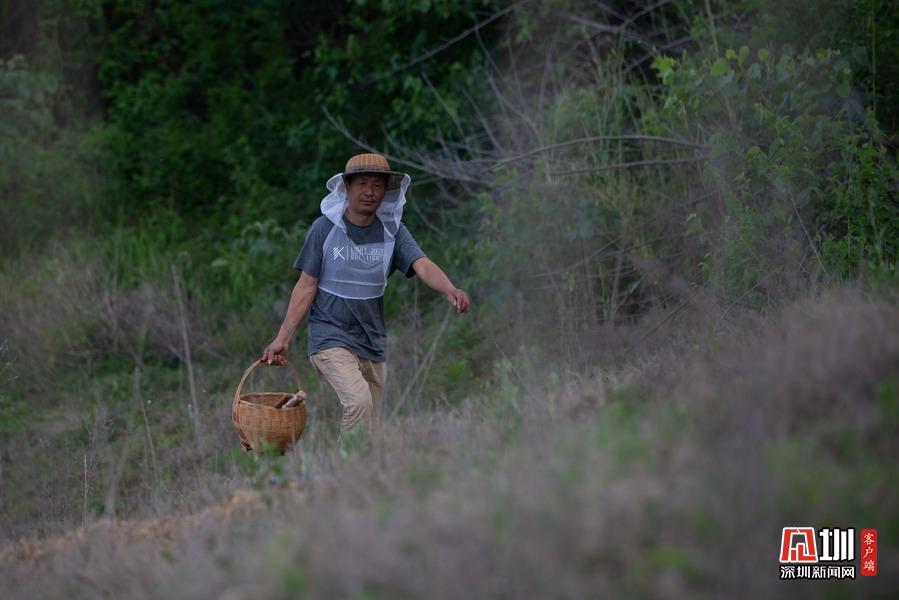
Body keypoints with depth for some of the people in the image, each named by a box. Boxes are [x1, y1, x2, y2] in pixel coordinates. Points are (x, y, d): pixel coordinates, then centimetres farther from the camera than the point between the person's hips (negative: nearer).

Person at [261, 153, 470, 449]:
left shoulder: (393, 231, 1)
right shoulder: (325, 228, -5)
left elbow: (422, 265, -15)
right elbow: (306, 286, -1)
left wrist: (450, 290, -36)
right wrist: (283, 338, -6)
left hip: (373, 344, 4)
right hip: (331, 337, -4)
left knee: (368, 424, 7)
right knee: (359, 402, -27)